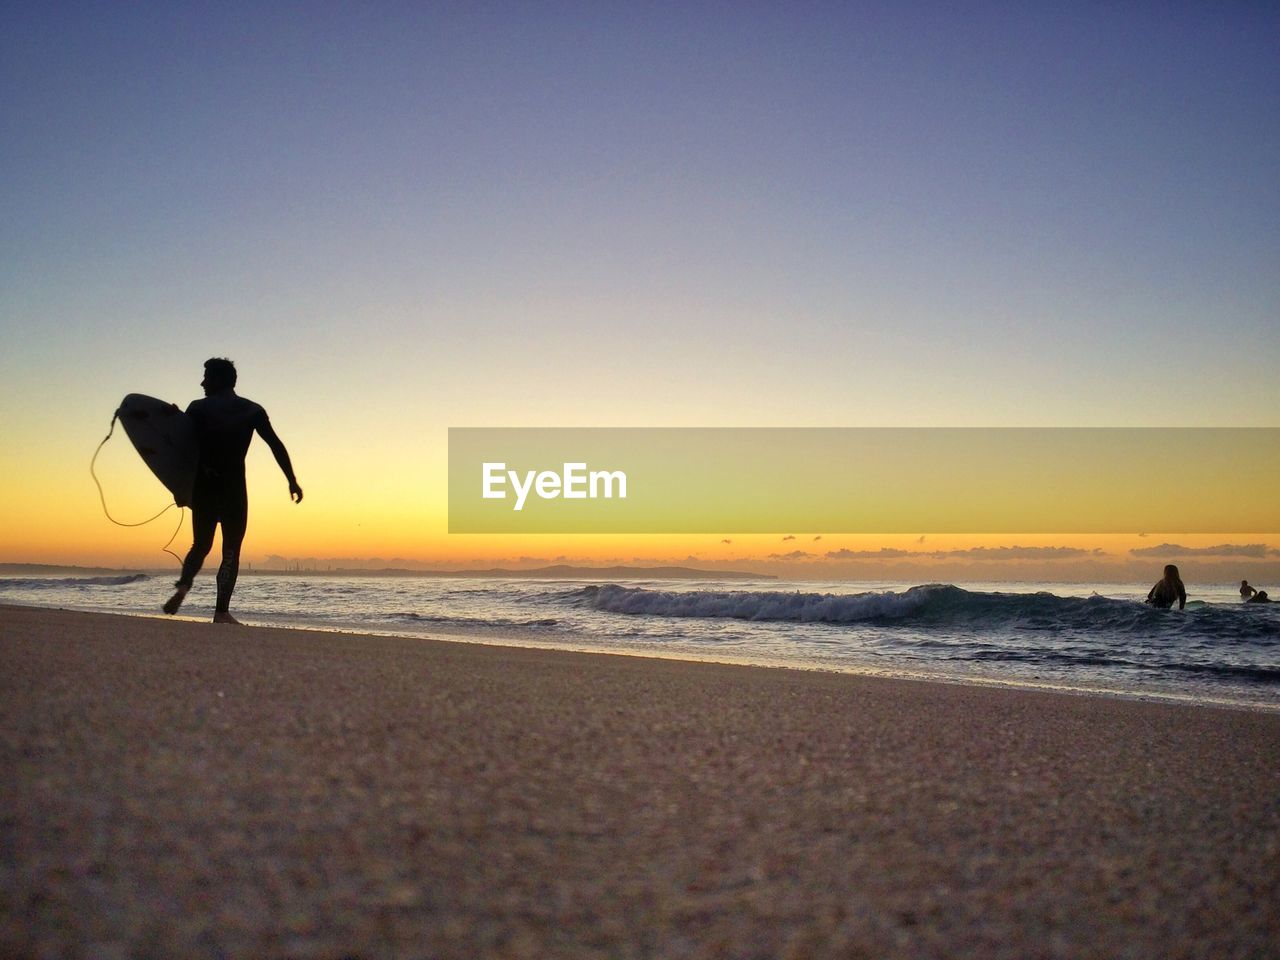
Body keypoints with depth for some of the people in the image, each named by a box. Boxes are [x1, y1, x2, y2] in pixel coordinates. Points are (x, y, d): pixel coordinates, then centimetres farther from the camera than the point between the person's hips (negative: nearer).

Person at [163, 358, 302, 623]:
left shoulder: (198, 408, 3)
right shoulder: (253, 410, 5)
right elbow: (276, 445, 0)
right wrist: (292, 481, 1)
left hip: (203, 487, 1)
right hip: (234, 487, -1)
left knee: (201, 545, 16)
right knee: (231, 550, 3)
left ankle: (183, 586, -10)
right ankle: (222, 611, -6)